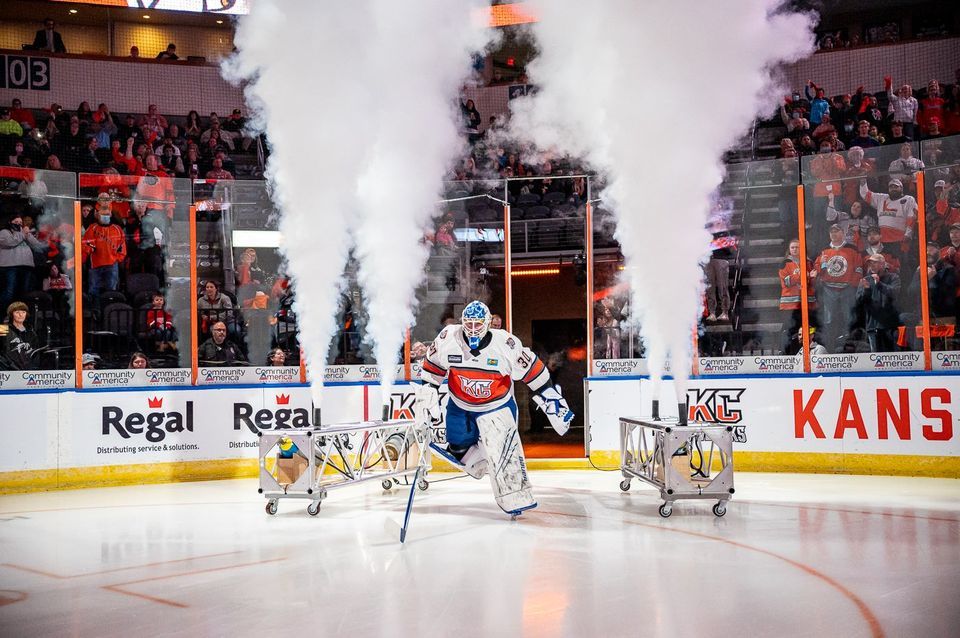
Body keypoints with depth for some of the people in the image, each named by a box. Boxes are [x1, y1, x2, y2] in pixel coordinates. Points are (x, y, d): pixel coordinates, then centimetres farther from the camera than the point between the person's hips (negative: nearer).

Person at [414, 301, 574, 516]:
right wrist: (427, 395, 0)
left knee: (501, 448, -19)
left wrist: (552, 399, -10)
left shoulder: (505, 344, -22)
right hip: (460, 406, 4)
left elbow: (533, 370, -12)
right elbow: (432, 368, 1)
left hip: (497, 406, -3)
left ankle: (516, 497, -14)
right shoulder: (448, 339, -16)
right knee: (458, 448, 6)